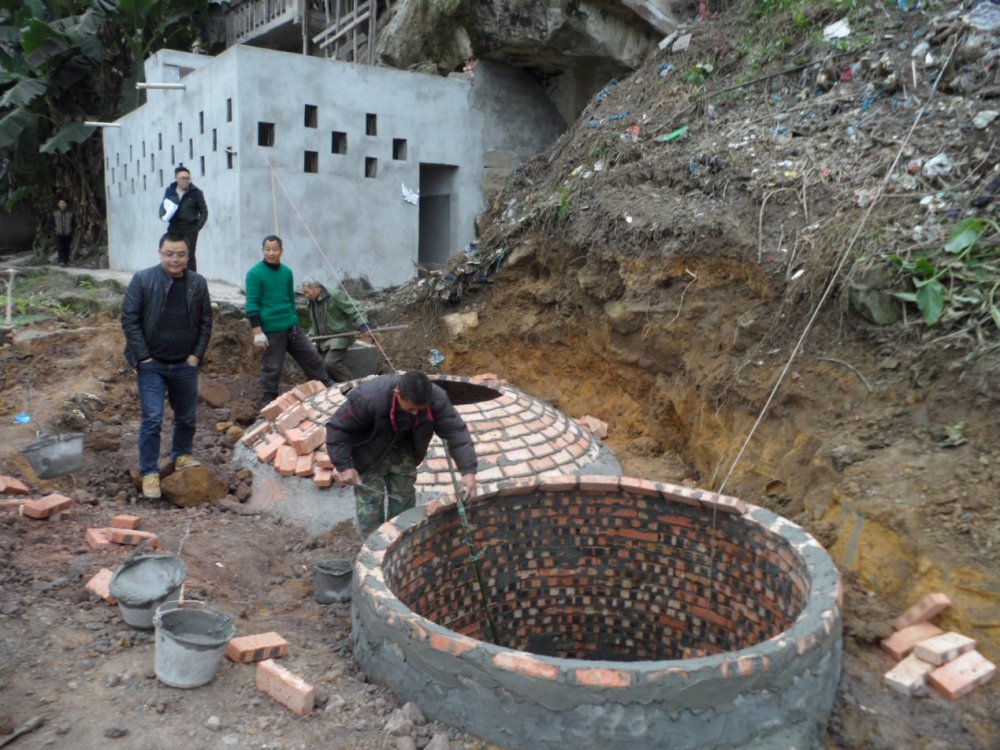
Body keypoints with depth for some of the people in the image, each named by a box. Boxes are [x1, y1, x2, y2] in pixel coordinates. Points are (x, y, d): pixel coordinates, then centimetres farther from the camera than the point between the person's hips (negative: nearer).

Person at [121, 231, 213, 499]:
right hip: (151, 364, -3)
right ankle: (149, 472, 8)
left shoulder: (198, 283, 1)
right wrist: (143, 356, -11)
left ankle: (182, 455, 38)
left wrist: (197, 354, -1)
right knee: (152, 419, -4)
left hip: (185, 364, 3)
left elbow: (206, 321, 6)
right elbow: (129, 319, -8)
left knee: (187, 417, 14)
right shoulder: (142, 280, -8)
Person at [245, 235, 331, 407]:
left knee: (312, 358, 10)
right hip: (271, 330, -6)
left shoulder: (287, 272, 10)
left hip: (292, 327, 6)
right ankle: (268, 405, 14)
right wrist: (257, 331, -17)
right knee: (272, 369, 1)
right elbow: (252, 304, -11)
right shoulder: (254, 274, -8)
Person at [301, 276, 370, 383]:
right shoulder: (312, 303, 15)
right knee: (326, 366, -1)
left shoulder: (335, 296, -11)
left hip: (340, 337, -8)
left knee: (331, 362, -24)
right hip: (325, 341, 8)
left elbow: (354, 308, -17)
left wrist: (362, 325, -28)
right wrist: (310, 336, 8)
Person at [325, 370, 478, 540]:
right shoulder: (369, 397, -39)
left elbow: (456, 431, -26)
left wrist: (468, 470, -36)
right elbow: (337, 427, -28)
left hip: (402, 451, 4)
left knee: (404, 497, 11)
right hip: (370, 452, -3)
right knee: (371, 500, -4)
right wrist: (344, 466, -29)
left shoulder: (436, 399, -30)